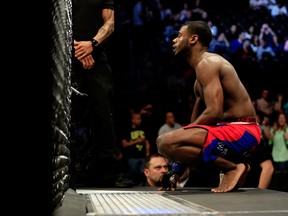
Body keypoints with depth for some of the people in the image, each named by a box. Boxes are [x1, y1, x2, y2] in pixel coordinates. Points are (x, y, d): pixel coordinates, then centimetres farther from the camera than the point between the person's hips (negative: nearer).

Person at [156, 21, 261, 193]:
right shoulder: (204, 65, 21)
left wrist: (180, 133, -9)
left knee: (165, 142, -24)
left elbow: (214, 112, -23)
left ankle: (233, 167, -13)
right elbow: (196, 120, 20)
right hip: (231, 129, 10)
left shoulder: (206, 63, -10)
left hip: (240, 131, -10)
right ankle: (234, 164, 10)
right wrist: (177, 171, 15)